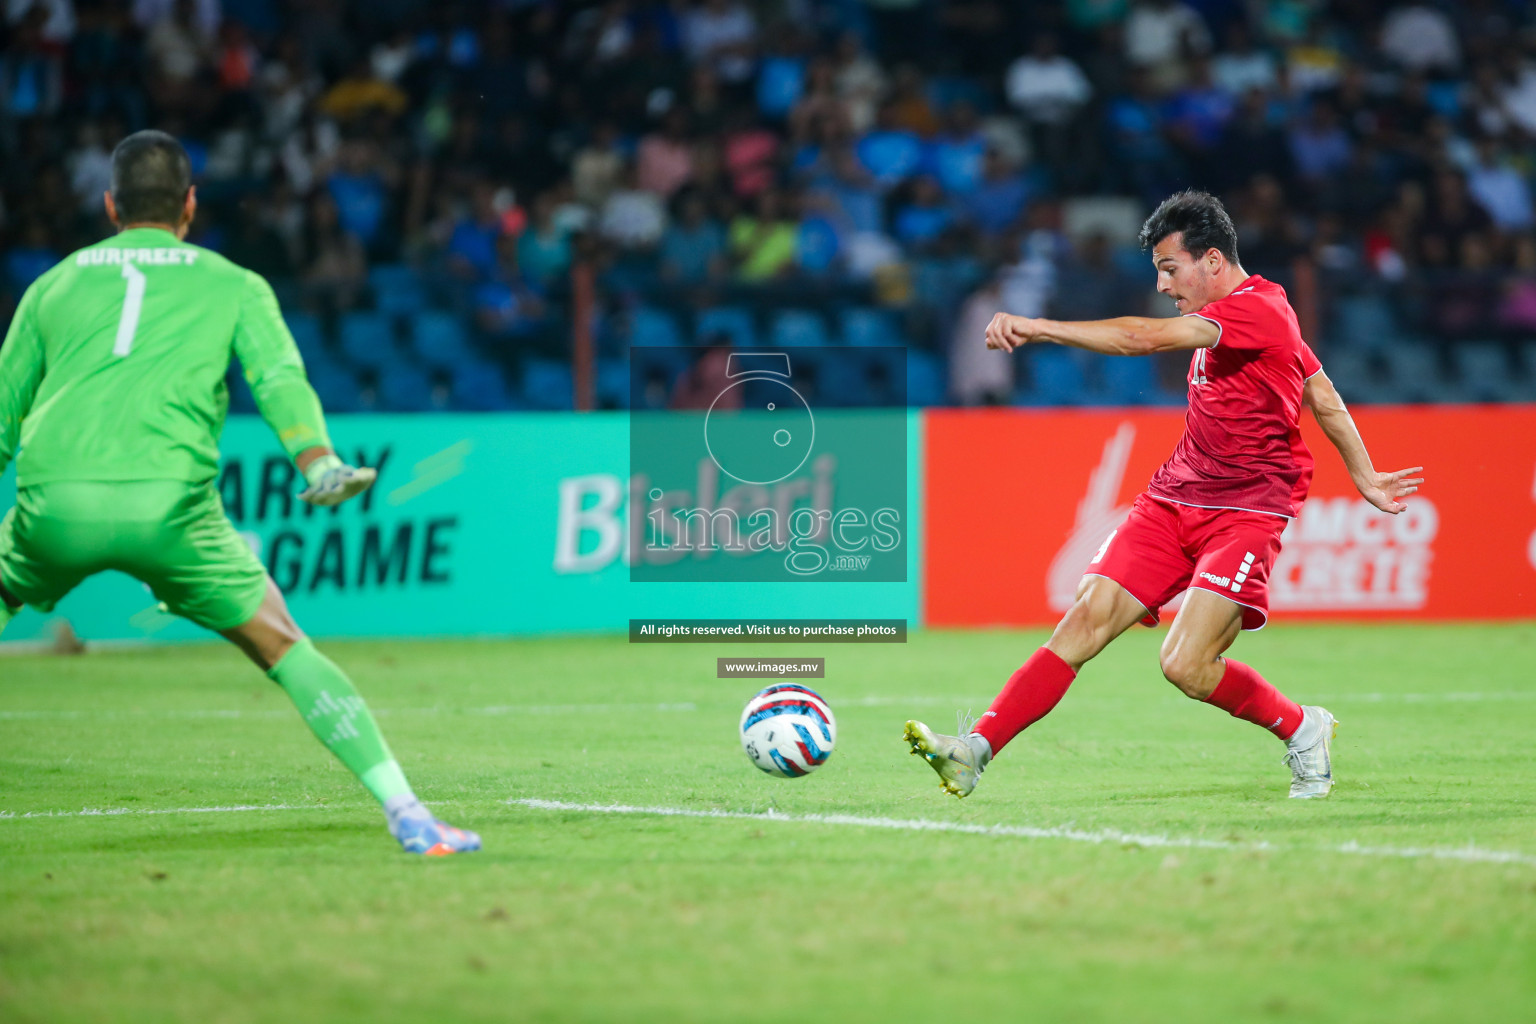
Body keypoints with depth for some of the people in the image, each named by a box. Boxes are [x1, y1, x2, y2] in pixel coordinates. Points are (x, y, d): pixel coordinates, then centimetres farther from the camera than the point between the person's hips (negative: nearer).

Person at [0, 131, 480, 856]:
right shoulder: (233, 286, 20)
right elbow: (279, 377, 1)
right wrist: (319, 463, -13)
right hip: (169, 499, -1)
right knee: (282, 648, 9)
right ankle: (405, 813, -1)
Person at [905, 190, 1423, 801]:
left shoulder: (1257, 309, -16)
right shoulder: (1230, 311, 14)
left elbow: (1146, 338, -29)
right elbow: (1323, 397, 23)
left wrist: (1036, 328, -30)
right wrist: (1365, 478, 30)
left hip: (1246, 511, -8)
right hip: (1174, 499, 8)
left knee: (1186, 666, -17)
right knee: (1087, 619, -8)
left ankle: (1302, 730, 11)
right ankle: (977, 749, -16)